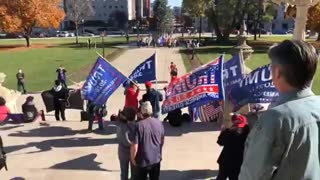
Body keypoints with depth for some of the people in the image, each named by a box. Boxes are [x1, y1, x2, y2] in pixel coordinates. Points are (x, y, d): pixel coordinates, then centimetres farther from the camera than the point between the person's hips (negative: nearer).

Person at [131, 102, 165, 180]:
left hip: (143, 160, -4)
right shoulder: (159, 123, -5)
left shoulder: (139, 125, -22)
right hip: (156, 159, 5)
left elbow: (134, 146, -22)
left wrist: (132, 158, -4)